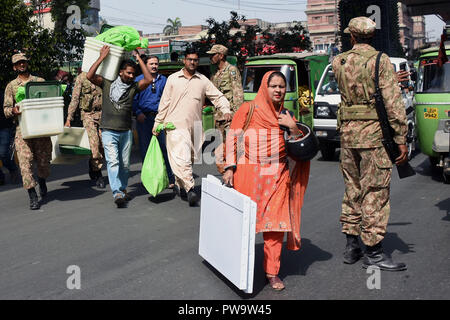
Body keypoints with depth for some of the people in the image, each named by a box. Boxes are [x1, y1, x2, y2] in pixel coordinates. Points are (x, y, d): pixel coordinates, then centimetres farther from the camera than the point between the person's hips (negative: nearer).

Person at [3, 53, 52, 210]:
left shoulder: (40, 82, 11)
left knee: (43, 159, 8)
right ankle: (32, 196, -6)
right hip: (22, 128, -1)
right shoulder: (11, 86, 11)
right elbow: (6, 109, 8)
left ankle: (42, 181, 40)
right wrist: (13, 110, -15)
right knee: (25, 161, -11)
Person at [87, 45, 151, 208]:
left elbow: (148, 80, -10)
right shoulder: (107, 83, 2)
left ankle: (123, 189, 26)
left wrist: (138, 59, -4)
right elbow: (90, 76, -11)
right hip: (109, 131, -3)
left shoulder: (133, 87, 6)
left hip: (126, 131, 3)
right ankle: (117, 193, -21)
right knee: (113, 161, -14)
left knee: (125, 164, 9)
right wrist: (102, 57, -9)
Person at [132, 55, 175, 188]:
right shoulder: (138, 80, 8)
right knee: (145, 148, 4)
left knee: (164, 147, -4)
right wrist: (138, 113, -9)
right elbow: (134, 99, 4)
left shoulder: (163, 80, 13)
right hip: (144, 118, 0)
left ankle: (169, 178, 1)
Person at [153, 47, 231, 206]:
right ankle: (190, 188, -19)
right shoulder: (173, 79, 7)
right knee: (181, 158, -16)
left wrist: (226, 110, -8)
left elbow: (218, 96, 11)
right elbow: (164, 103, 9)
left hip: (194, 126, 3)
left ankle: (179, 184, 26)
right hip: (175, 125, -3)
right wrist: (157, 123, 8)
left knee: (187, 158, 9)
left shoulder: (203, 81, 10)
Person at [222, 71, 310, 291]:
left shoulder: (286, 116, 13)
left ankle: (272, 272, 10)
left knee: (275, 223, 0)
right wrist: (230, 168, -6)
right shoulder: (248, 109, 2)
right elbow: (232, 137, 1)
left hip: (277, 177, 3)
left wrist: (293, 128, -6)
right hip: (249, 174, -3)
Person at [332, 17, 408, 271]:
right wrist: (401, 140, -9)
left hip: (347, 131, 5)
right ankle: (373, 251, 4)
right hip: (374, 133, -5)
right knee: (375, 192, 0)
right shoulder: (380, 61, -8)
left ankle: (351, 245, 22)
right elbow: (393, 104, -13)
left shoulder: (339, 62, 7)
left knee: (352, 189, 15)